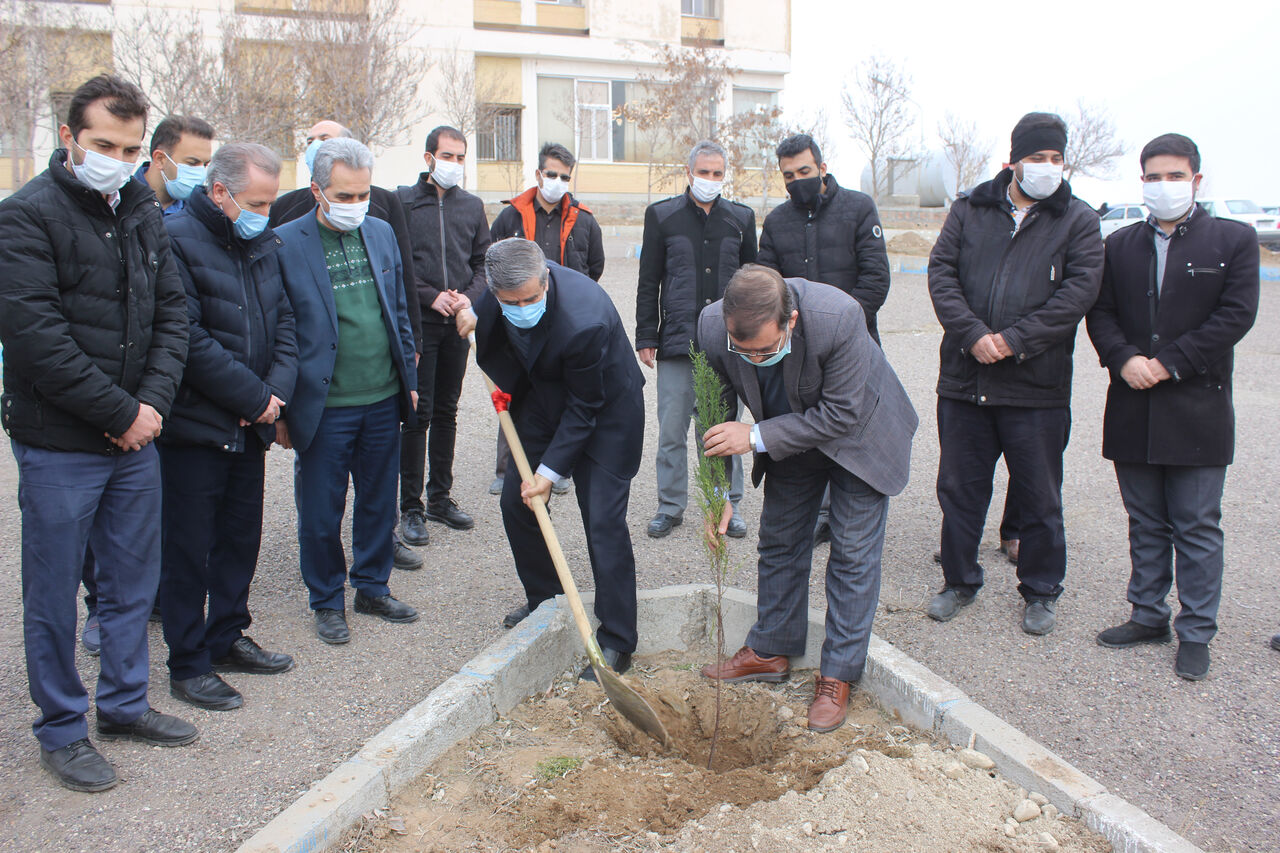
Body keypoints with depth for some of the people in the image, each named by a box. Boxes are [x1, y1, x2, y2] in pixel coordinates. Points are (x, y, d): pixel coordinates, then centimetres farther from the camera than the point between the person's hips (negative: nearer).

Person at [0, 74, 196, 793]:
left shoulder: (143, 212, 9)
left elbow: (173, 311, 8)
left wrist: (154, 401, -7)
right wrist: (120, 412, -16)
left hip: (136, 438, 6)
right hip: (59, 447, -6)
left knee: (135, 582, 16)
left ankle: (125, 702, 34)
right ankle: (62, 729, 24)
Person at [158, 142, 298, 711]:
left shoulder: (264, 244, 10)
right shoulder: (175, 241, -15)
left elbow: (284, 321, 9)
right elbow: (189, 341, -21)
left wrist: (277, 387, -8)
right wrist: (256, 397, -16)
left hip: (249, 428, 7)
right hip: (194, 428, -7)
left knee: (241, 539, 17)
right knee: (188, 550, 3)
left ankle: (227, 637, 33)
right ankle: (188, 666, 16)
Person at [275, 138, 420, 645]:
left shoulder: (382, 234, 7)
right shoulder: (285, 243, -9)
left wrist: (408, 378, 13)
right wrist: (281, 408, -5)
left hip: (383, 401, 5)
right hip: (323, 407, -4)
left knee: (379, 503, 15)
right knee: (321, 512, 8)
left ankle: (373, 588, 33)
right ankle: (327, 602, 25)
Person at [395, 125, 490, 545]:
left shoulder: (472, 206, 11)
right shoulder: (402, 201, -2)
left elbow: (483, 262, 12)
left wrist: (470, 296, -6)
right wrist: (430, 296, -13)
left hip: (458, 323, 4)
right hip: (417, 322, -4)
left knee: (446, 412, 12)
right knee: (418, 414, -3)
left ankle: (440, 497, 23)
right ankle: (411, 507, 5)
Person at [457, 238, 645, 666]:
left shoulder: (585, 322, -38)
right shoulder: (504, 286, -19)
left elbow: (585, 407, -25)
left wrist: (550, 470, -20)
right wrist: (473, 319, -11)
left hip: (605, 410, -7)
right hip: (544, 401, 7)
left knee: (603, 521, -9)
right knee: (516, 501, 10)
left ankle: (616, 642, 2)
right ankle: (544, 598, 32)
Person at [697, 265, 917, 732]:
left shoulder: (839, 318, -40)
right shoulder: (712, 327, -28)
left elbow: (841, 414, -31)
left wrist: (756, 437, -34)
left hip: (857, 432, -4)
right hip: (789, 438, 4)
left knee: (853, 552, 0)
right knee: (779, 542, 13)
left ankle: (838, 676, 13)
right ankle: (770, 651, 30)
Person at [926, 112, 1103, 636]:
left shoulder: (1077, 220, 3)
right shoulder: (969, 210, 8)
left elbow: (1080, 288, -8)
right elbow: (941, 272, -1)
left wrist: (1015, 339, -16)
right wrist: (972, 334, -15)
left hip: (1037, 387, -1)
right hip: (964, 379, 2)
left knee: (1039, 498, 9)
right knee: (959, 488, 12)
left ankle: (1041, 592, 27)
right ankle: (959, 581, 30)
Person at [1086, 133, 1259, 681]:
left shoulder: (1234, 240, 1)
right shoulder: (1120, 245, 11)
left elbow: (1236, 315, -8)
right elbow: (1100, 312, 5)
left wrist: (1167, 363, -14)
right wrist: (1125, 361, -13)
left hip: (1197, 410, -3)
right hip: (1133, 411, 3)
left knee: (1197, 529, 3)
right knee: (1146, 525, 14)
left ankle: (1196, 634, 13)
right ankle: (1149, 616, 26)